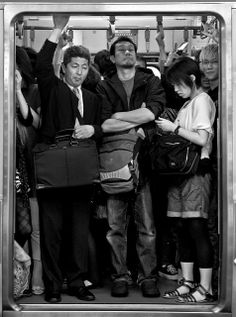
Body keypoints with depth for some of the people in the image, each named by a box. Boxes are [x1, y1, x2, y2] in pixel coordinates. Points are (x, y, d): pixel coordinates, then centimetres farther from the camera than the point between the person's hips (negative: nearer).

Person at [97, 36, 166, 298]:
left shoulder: (150, 83, 12)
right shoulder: (104, 87, 11)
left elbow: (152, 112, -7)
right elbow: (103, 124, -5)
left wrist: (118, 115, -4)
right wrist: (138, 120, -8)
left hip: (143, 160, 0)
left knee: (146, 226, 0)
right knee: (115, 225, 1)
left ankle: (148, 277, 10)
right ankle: (120, 277, 11)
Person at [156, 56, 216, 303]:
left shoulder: (202, 101, -5)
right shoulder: (187, 104, 20)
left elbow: (202, 138, -15)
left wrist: (174, 128, -10)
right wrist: (168, 129, 4)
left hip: (196, 170, -9)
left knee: (197, 228, -8)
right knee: (181, 228, 8)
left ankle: (205, 289, -4)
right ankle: (187, 283, 16)